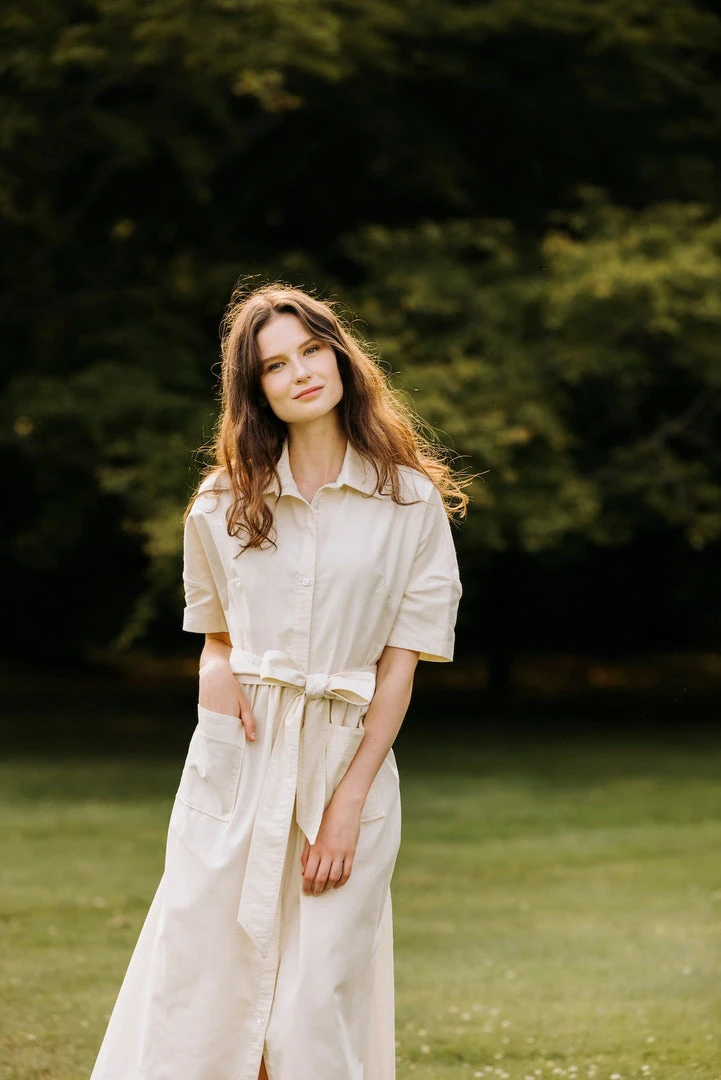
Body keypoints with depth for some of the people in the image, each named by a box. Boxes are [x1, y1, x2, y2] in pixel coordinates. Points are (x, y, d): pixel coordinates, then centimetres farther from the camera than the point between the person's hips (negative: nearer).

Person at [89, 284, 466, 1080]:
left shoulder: (410, 502, 1)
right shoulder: (222, 506, 8)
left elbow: (400, 664, -1)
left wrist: (349, 801, -8)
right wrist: (215, 669, -3)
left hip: (348, 760, -2)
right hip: (236, 760, 2)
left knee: (316, 1014, -4)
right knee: (196, 995, -2)